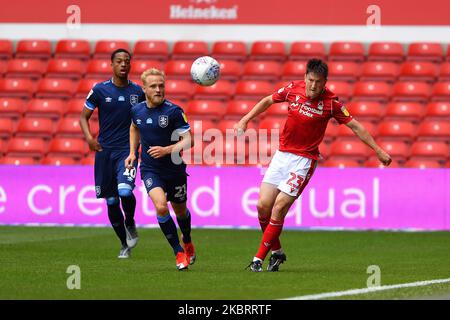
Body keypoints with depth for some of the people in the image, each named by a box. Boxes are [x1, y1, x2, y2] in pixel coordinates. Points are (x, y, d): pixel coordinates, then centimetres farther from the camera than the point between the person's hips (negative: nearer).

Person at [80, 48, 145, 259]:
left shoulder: (138, 92, 4)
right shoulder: (100, 90, 0)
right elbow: (84, 117, 7)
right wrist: (89, 137, -10)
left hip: (127, 149, -1)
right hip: (104, 150, 1)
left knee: (125, 191, -25)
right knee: (111, 201, 4)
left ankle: (130, 224, 6)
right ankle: (125, 245, 21)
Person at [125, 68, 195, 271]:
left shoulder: (173, 111, -14)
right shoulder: (137, 111, -1)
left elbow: (188, 140, -16)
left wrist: (166, 150, -30)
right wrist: (132, 153, 14)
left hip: (174, 169, -1)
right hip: (150, 170, 1)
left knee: (180, 210, 16)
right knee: (161, 207, -22)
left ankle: (188, 244, 48)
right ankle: (179, 253, -10)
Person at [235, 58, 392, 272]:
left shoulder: (330, 102, -13)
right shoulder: (293, 89, -4)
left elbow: (355, 126, -5)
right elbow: (268, 101, 14)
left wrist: (378, 150, -5)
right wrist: (245, 120, 7)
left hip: (304, 159, -4)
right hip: (282, 155, 4)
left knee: (279, 208, -13)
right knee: (263, 206, -3)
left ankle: (259, 258, -3)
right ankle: (277, 252, 19)